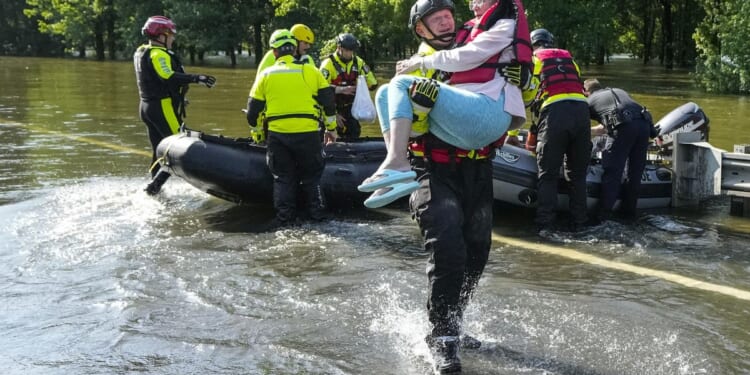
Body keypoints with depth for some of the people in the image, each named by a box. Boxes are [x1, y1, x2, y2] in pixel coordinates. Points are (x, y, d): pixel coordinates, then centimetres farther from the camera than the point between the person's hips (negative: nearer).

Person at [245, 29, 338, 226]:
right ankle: (316, 211, 12)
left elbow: (253, 112, 9)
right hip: (308, 134, 0)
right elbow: (328, 101, 6)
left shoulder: (266, 75, 7)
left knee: (283, 177, 13)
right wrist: (331, 128, 18)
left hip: (277, 135, 1)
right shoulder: (310, 71, 4)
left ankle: (284, 216, 11)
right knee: (311, 176, 15)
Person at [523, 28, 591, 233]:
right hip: (582, 108, 4)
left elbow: (521, 96, 13)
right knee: (577, 173, 13)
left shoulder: (532, 59, 17)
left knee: (548, 175, 1)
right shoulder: (569, 59, 30)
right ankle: (577, 223, 12)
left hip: (554, 112, -4)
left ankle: (544, 225, -5)